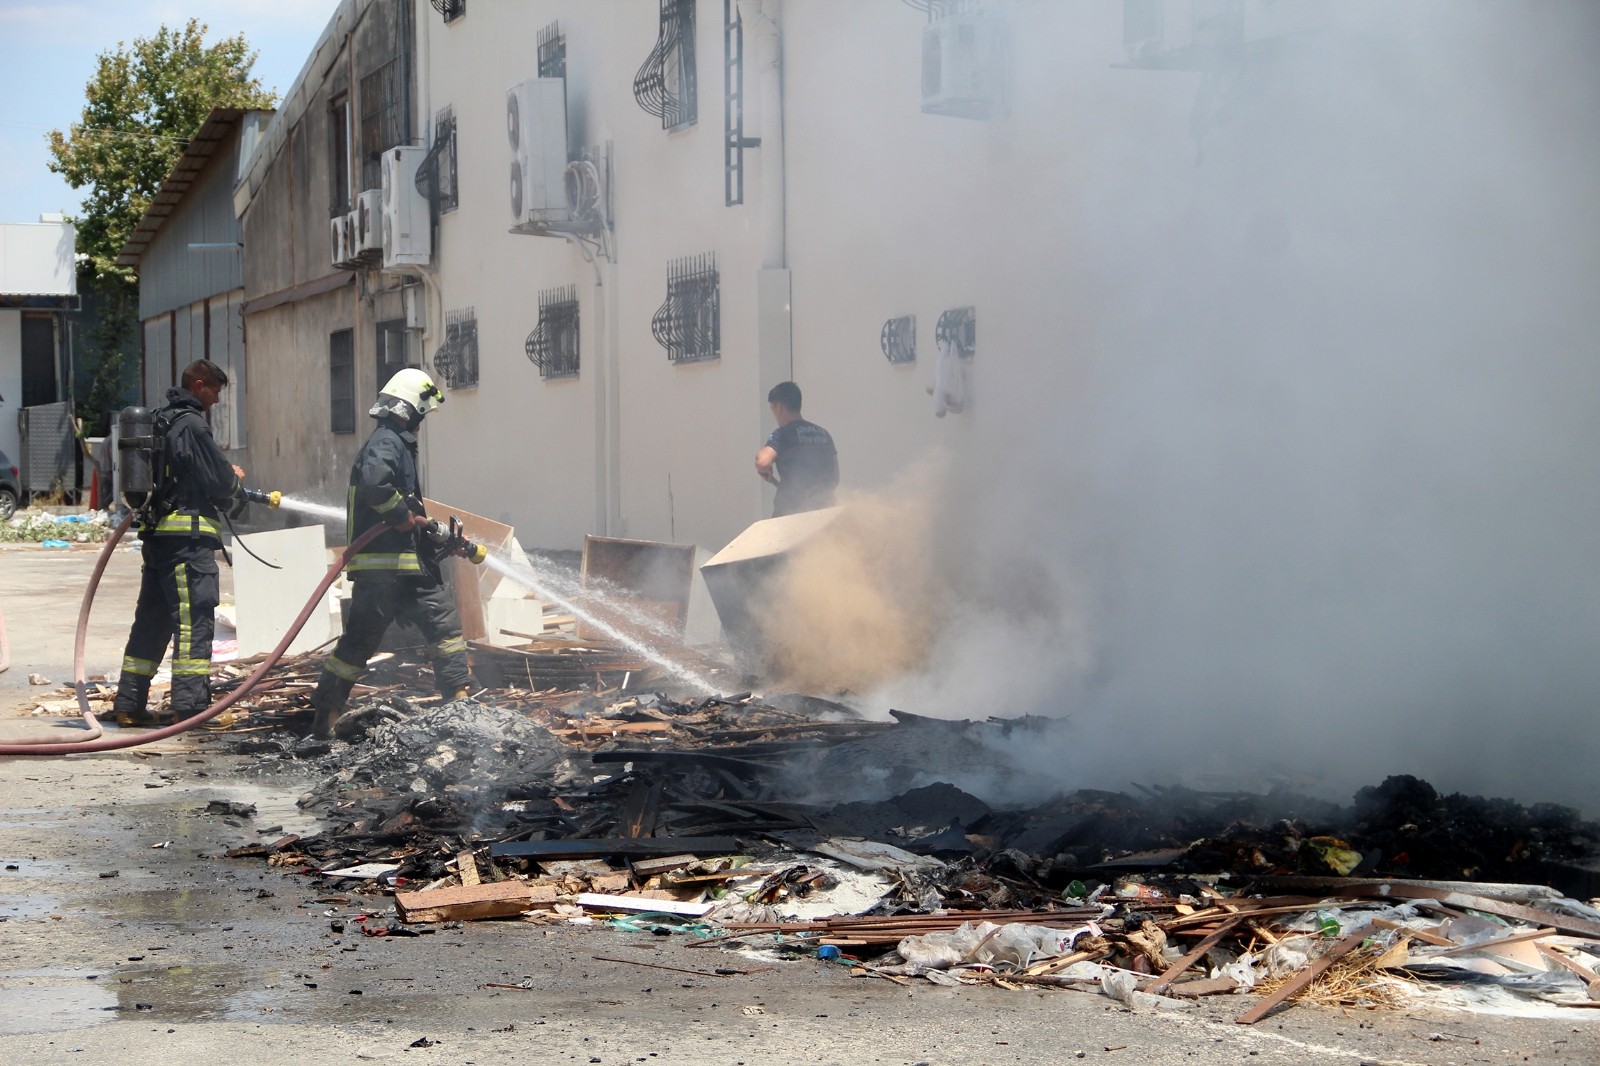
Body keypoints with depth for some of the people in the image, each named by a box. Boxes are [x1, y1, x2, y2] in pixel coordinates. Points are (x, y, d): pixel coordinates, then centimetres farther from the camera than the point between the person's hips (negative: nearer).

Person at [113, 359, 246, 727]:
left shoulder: (162, 421, 17)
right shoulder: (192, 424, -12)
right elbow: (219, 480, -13)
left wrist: (227, 482, 16)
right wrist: (236, 480, 10)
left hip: (158, 533, 10)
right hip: (188, 535, -10)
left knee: (151, 620, 13)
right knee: (194, 618, -9)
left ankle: (129, 703, 16)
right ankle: (189, 706, -12)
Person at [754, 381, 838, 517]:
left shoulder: (783, 434, -8)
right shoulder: (823, 434, 12)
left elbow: (762, 463, -24)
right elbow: (834, 477, 15)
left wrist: (766, 474, -3)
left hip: (790, 511, -6)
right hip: (822, 509, 6)